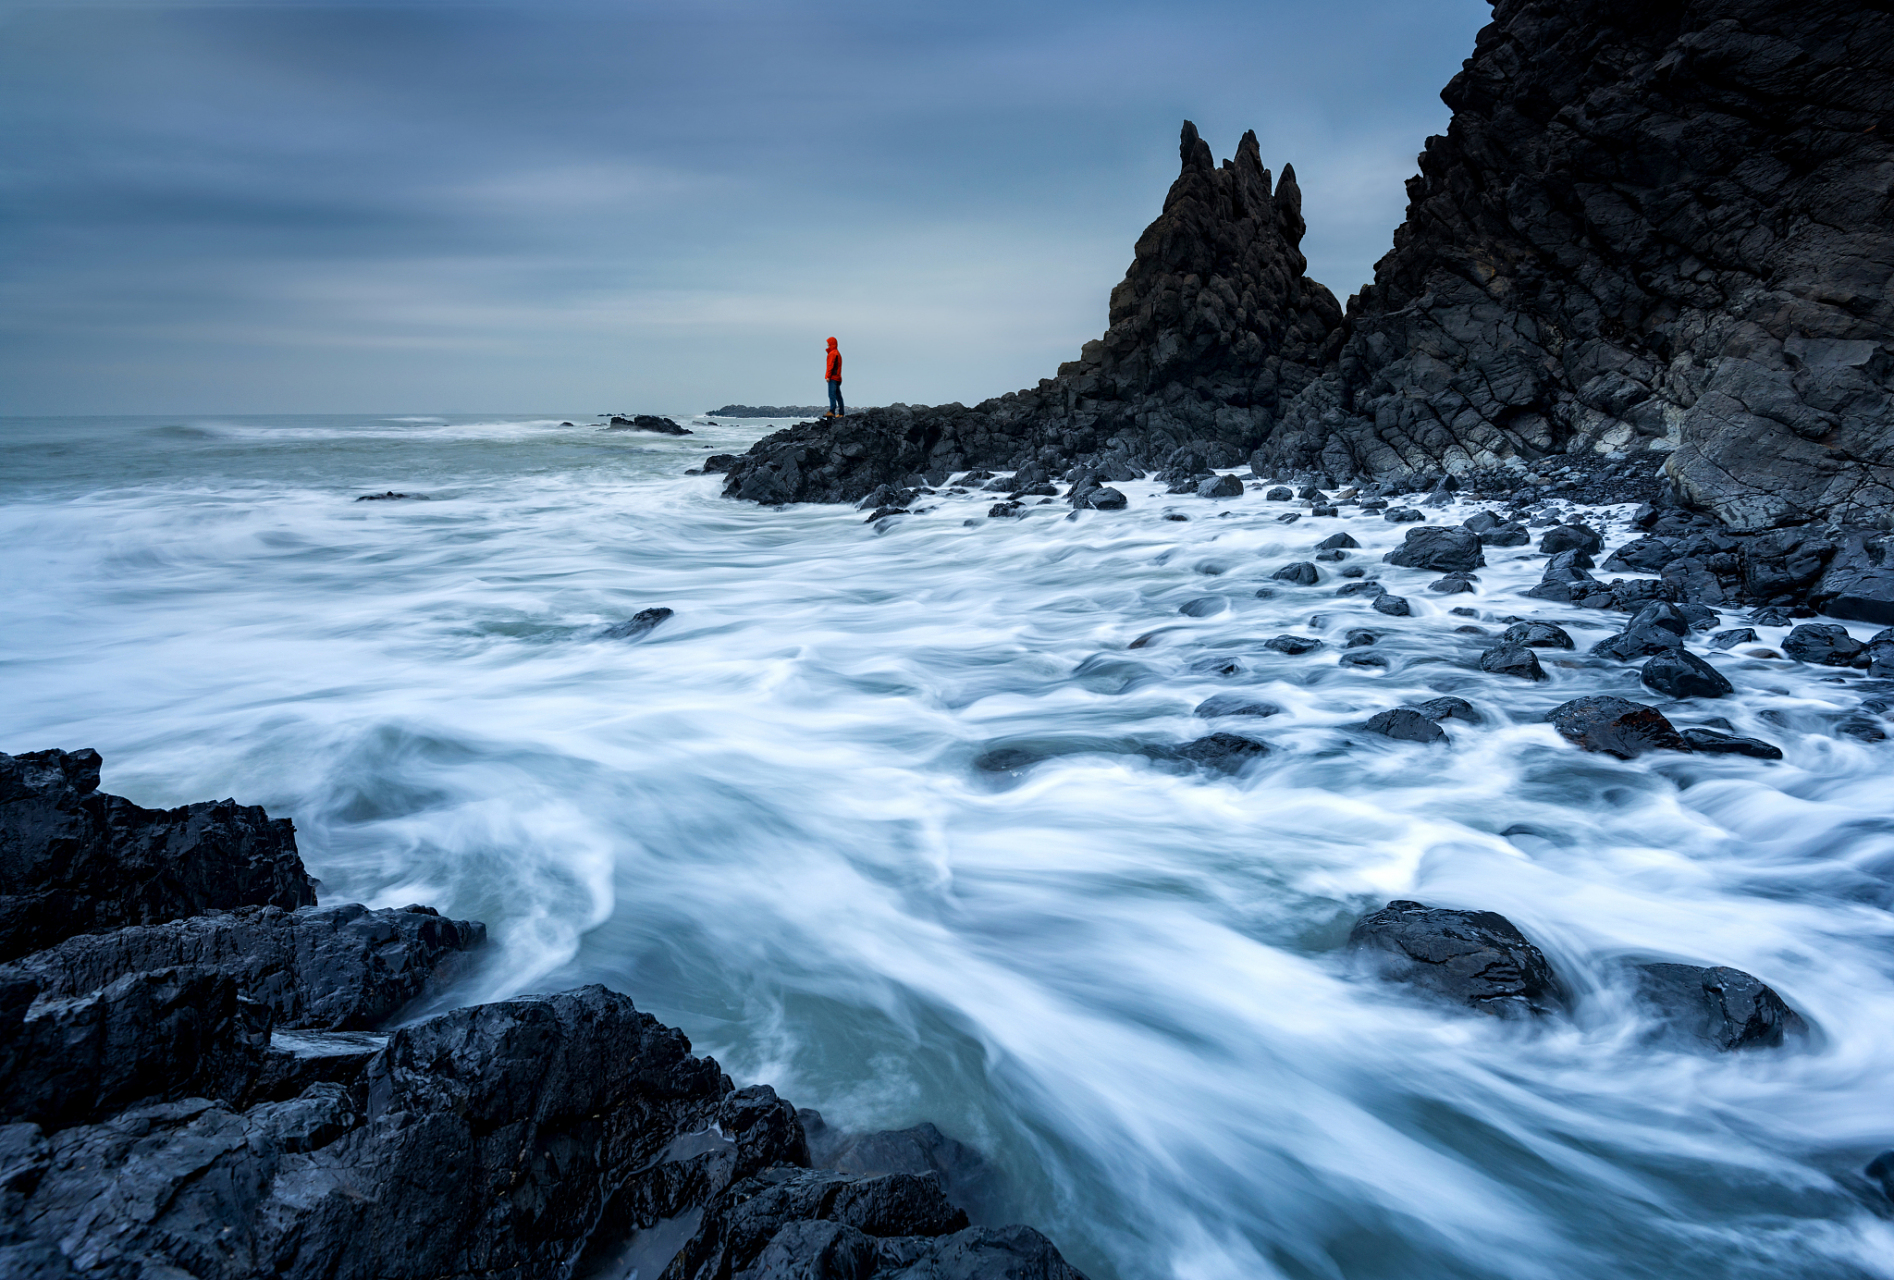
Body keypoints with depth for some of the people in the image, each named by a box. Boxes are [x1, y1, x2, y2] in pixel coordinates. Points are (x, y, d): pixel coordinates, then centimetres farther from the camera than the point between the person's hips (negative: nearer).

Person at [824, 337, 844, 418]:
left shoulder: (832, 353, -8)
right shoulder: (837, 353, 23)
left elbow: (831, 365, -16)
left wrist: (828, 376, -19)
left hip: (833, 377, -10)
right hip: (838, 378, 10)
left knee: (832, 394, -18)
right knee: (838, 395, 10)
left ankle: (832, 411, -28)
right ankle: (841, 413, 10)